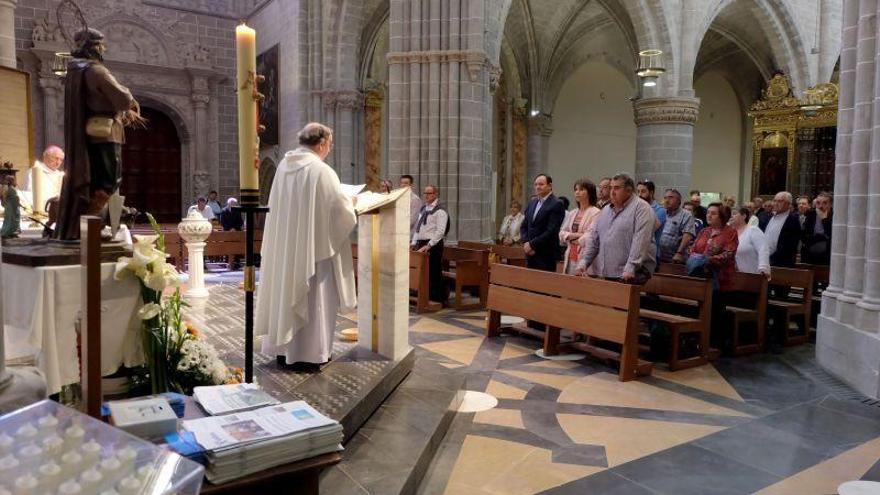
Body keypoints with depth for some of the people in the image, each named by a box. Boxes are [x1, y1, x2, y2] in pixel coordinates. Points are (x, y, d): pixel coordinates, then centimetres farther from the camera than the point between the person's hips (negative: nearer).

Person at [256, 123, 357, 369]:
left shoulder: (284, 166, 4)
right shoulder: (322, 171, -16)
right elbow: (341, 210, -15)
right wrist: (350, 202, 7)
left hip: (285, 246, 7)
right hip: (313, 246, -7)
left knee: (287, 293, 15)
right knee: (313, 298, 4)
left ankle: (284, 349, 25)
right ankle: (309, 354, 11)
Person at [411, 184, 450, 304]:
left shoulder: (440, 211, -9)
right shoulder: (423, 208, 16)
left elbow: (440, 231, -16)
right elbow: (417, 227, 21)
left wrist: (428, 245, -20)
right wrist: (414, 243, 12)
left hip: (433, 245, -8)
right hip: (421, 244, 8)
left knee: (434, 273, -3)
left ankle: (437, 299, 7)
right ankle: (427, 297, 21)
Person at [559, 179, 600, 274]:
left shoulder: (595, 213, -8)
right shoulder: (572, 213, 17)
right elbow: (561, 233, 12)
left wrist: (572, 237, 0)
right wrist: (573, 235, -8)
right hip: (570, 258, 7)